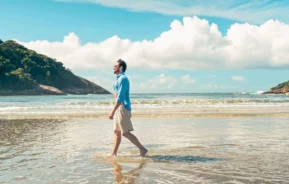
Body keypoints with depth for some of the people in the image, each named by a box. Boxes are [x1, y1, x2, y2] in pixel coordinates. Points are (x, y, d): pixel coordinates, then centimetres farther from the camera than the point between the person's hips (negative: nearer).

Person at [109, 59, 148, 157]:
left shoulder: (123, 79, -14)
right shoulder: (119, 79, 17)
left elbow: (120, 97, -21)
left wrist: (112, 112, -23)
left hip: (123, 108, -10)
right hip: (119, 108, 10)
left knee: (125, 132, -8)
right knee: (117, 132, 9)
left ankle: (142, 149, -2)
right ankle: (113, 154, 14)